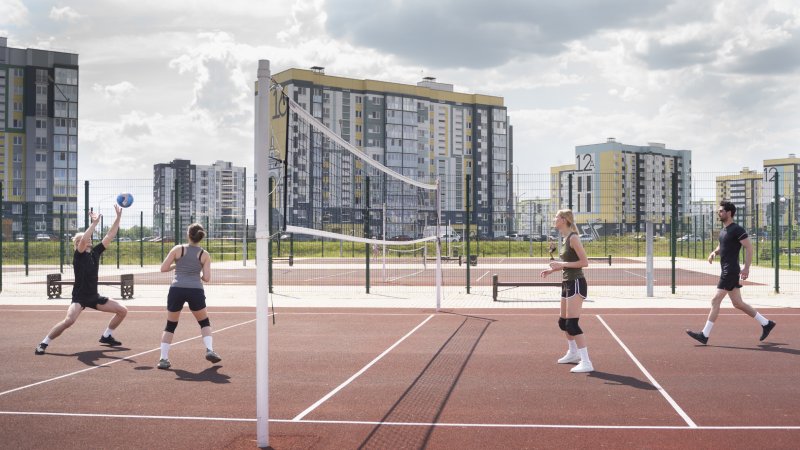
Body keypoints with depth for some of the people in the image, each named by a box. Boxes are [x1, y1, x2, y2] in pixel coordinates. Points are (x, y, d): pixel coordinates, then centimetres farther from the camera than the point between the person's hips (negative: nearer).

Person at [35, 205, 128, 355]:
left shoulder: (95, 252, 4)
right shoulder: (79, 255, -12)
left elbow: (110, 235, 2)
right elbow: (83, 239, -34)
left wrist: (118, 217, -4)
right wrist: (95, 223, -35)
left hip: (94, 296, 7)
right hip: (79, 297, -7)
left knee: (123, 310, 5)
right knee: (69, 320, -31)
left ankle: (106, 336, 22)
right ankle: (44, 343, -12)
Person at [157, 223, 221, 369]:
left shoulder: (178, 249, 3)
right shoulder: (204, 255, 4)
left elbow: (163, 268, 3)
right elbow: (207, 278, 0)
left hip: (176, 290, 0)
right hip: (195, 291, 0)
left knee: (170, 325, 15)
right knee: (204, 322, 21)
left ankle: (163, 359, 6)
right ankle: (209, 350, 4)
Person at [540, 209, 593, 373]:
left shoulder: (573, 238, -15)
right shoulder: (565, 238, 13)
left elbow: (584, 262, -19)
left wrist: (562, 264, -21)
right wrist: (552, 269, 12)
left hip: (576, 284, -10)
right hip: (567, 284, 10)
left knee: (572, 324, -15)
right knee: (563, 322, 20)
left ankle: (586, 363, -13)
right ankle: (573, 353, 39)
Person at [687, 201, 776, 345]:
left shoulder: (737, 229, -12)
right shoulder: (724, 230, 15)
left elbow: (749, 247, -17)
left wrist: (746, 268, -22)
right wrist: (714, 252, 6)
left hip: (731, 271, -10)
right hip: (726, 270, 10)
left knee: (715, 301, -10)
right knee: (737, 303, 13)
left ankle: (704, 335, -8)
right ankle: (766, 323, 24)